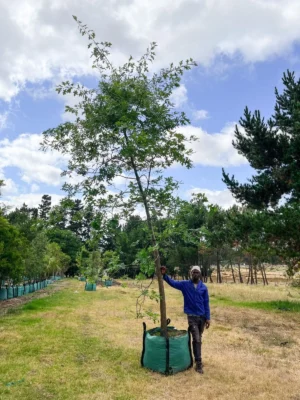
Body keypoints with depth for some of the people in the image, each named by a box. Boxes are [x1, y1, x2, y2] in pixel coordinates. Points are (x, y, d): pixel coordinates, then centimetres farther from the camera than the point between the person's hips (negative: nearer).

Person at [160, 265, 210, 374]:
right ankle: (199, 363, 3)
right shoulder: (185, 284, -4)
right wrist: (164, 275, -29)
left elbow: (206, 303, 1)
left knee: (199, 339, 16)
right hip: (192, 316, -2)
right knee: (197, 339, -8)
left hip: (202, 316, 2)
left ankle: (197, 359, 33)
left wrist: (208, 318, -1)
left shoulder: (203, 287, -1)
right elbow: (172, 283, -12)